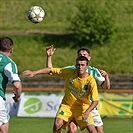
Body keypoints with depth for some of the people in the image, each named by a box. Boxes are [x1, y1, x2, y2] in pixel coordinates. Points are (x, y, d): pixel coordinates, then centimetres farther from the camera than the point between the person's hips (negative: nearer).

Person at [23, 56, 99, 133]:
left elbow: (95, 101, -25)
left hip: (82, 107, -2)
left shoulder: (91, 81, -22)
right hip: (67, 105, 2)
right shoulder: (69, 72, -14)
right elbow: (50, 70, -7)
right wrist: (34, 73, -15)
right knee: (57, 124, -20)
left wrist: (87, 112, -40)